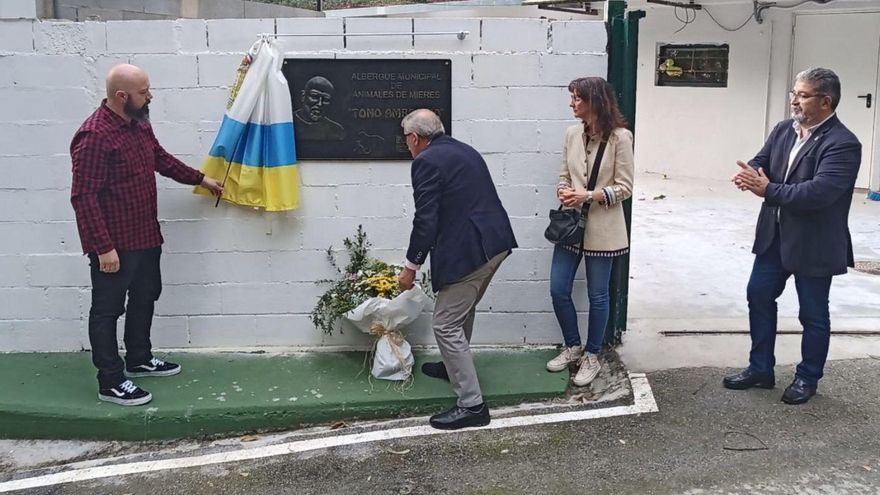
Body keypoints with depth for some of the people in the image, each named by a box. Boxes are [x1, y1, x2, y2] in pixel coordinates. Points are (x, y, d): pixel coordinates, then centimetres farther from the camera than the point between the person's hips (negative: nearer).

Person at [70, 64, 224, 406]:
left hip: (145, 236, 9)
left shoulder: (139, 123, 6)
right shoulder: (94, 135, -22)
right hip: (113, 243, -9)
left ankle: (139, 359, 39)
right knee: (107, 309, 3)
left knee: (144, 297, 21)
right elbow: (83, 196, -24)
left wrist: (200, 179, 25)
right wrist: (103, 247, -25)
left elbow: (161, 158, 24)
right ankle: (110, 383, 12)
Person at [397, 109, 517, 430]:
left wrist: (411, 266, -4)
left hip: (469, 251, -10)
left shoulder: (426, 162, -9)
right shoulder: (464, 151, 19)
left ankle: (472, 405, 0)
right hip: (495, 242, 10)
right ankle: (455, 365, 46)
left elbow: (425, 220, -14)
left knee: (446, 325, -2)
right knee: (462, 310, 28)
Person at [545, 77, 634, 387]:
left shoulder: (620, 137, -11)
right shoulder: (572, 133, 4)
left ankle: (592, 356, 24)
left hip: (602, 227, -5)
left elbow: (625, 188, -10)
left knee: (597, 295, 7)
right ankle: (573, 347, 29)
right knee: (558, 290, 7)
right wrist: (563, 192, -11)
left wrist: (590, 196, -21)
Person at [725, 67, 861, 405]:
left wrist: (768, 191, -28)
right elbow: (761, 162, -1)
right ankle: (760, 369, 26)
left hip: (814, 244, -7)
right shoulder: (783, 130, 4)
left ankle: (808, 378, 26)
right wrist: (750, 175, -25)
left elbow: (819, 191, -29)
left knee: (813, 314, 8)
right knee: (758, 297, 12)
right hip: (775, 236, 7)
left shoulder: (843, 144, -19)